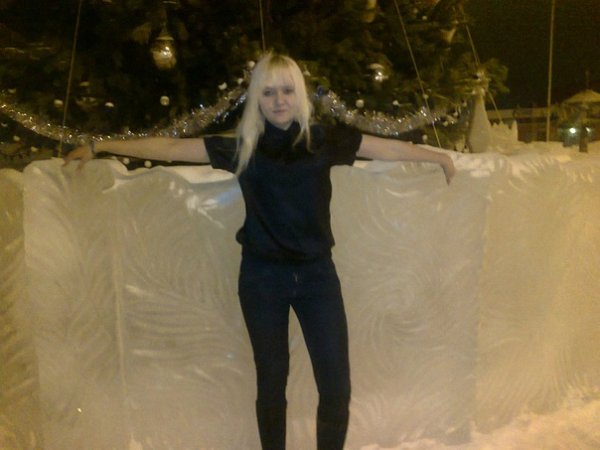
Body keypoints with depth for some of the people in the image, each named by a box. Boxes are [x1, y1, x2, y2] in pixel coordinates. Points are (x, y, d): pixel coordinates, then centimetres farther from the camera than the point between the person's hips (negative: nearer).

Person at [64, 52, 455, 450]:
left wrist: (440, 157, 11)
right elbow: (170, 147, 0)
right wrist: (99, 147, 3)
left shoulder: (324, 140, -1)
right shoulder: (242, 147, -2)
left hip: (317, 272, 1)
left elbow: (389, 148, 7)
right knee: (272, 382, 13)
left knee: (337, 385, 3)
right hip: (262, 276, 0)